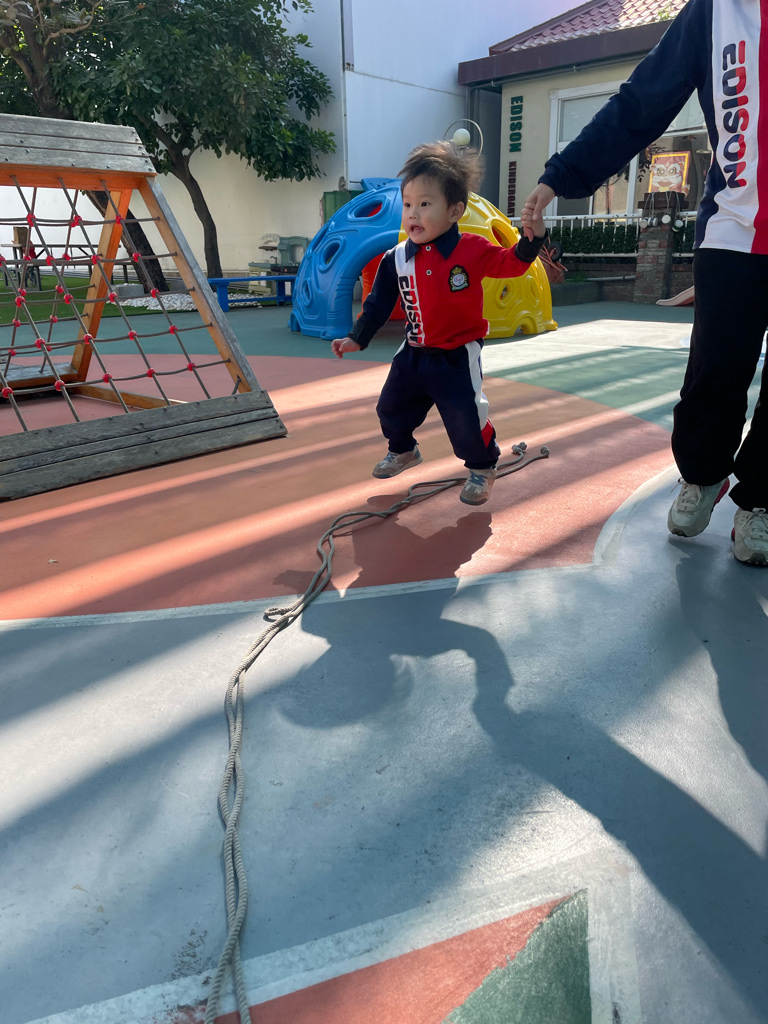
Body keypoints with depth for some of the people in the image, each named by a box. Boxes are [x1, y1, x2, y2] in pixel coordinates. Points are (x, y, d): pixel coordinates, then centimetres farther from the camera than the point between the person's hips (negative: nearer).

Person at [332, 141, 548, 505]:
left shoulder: (473, 250, -12)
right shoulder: (396, 259, -3)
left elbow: (511, 263, -6)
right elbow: (378, 302, 5)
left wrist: (532, 237, -24)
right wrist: (357, 338, 5)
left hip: (458, 356, -4)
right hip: (413, 354, 5)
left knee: (466, 419, -8)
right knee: (390, 408, 16)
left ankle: (481, 468, 20)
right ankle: (403, 451, 46)